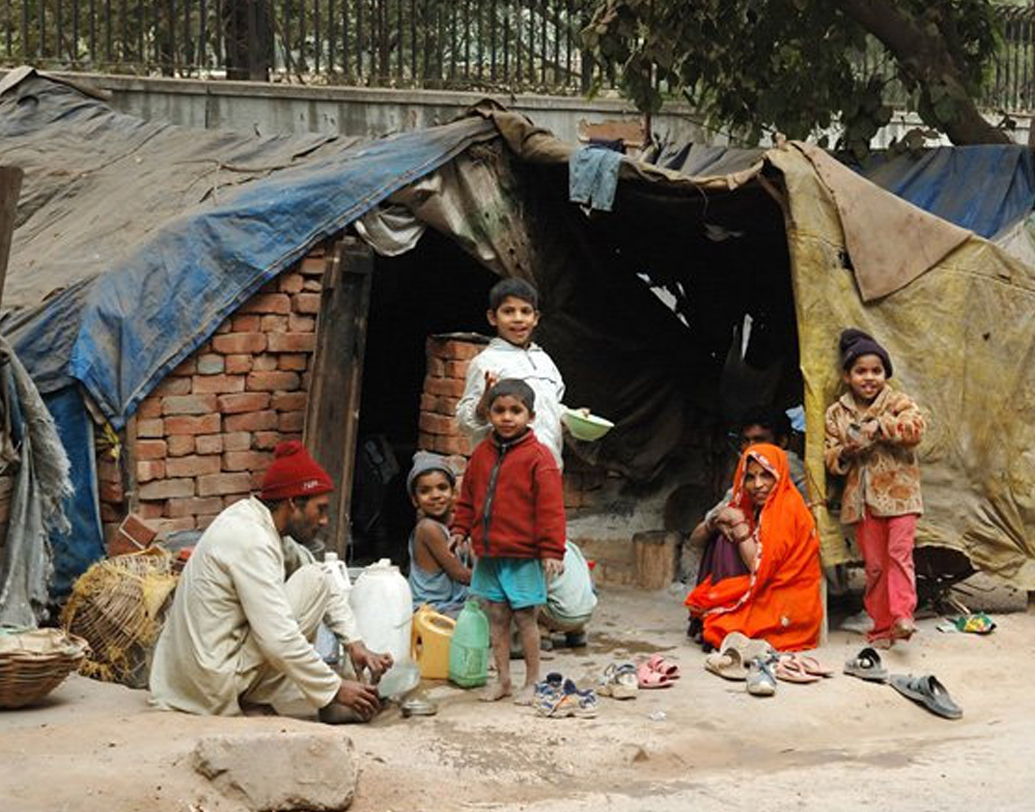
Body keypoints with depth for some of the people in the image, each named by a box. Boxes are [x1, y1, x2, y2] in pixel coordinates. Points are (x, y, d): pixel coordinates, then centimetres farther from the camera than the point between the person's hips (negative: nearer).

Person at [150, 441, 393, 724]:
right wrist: (335, 689, -16)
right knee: (313, 581, -10)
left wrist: (354, 642, 4)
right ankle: (255, 701, 0)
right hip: (212, 686, -10)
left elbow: (330, 588, 15)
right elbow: (279, 640, -25)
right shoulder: (251, 541, -21)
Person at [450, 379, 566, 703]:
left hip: (523, 556, -5)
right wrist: (460, 528, 9)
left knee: (524, 616, 2)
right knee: (496, 616, 10)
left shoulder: (538, 457, -9)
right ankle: (502, 678, 20)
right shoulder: (482, 453, 8)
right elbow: (468, 497, 19)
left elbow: (550, 507, -11)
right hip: (488, 553, 5)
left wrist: (551, 551, -15)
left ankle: (532, 682, 14)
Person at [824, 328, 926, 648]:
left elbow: (915, 429, -17)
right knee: (873, 564, 4)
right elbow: (830, 459, 11)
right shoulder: (837, 413, 11)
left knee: (899, 553, -17)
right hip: (862, 498, 3)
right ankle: (881, 626, 8)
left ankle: (902, 616, -23)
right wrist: (845, 453, -10)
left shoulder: (898, 402, 3)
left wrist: (876, 426, -20)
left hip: (898, 493, -3)